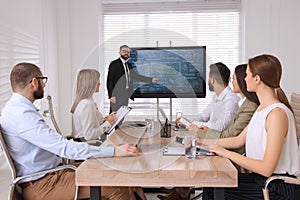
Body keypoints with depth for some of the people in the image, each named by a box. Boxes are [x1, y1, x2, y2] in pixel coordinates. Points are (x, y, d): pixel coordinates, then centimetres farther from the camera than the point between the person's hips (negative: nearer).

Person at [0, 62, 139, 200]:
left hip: (50, 171, 10)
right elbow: (64, 148, -28)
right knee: (118, 188, -19)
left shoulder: (16, 108, 10)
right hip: (39, 185, -10)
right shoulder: (21, 115, -22)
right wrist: (114, 151, -27)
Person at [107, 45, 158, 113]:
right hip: (116, 97, -6)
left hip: (125, 96, 7)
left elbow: (136, 76, 22)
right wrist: (111, 96, -16)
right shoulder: (114, 64, -7)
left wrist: (151, 79, 18)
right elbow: (109, 81, -9)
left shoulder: (129, 65, 14)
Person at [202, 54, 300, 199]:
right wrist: (202, 142, 12)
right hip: (260, 179, 8)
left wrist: (227, 153, -18)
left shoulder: (277, 114, -23)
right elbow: (239, 140, 14)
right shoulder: (262, 108, 9)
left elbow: (266, 169, -25)